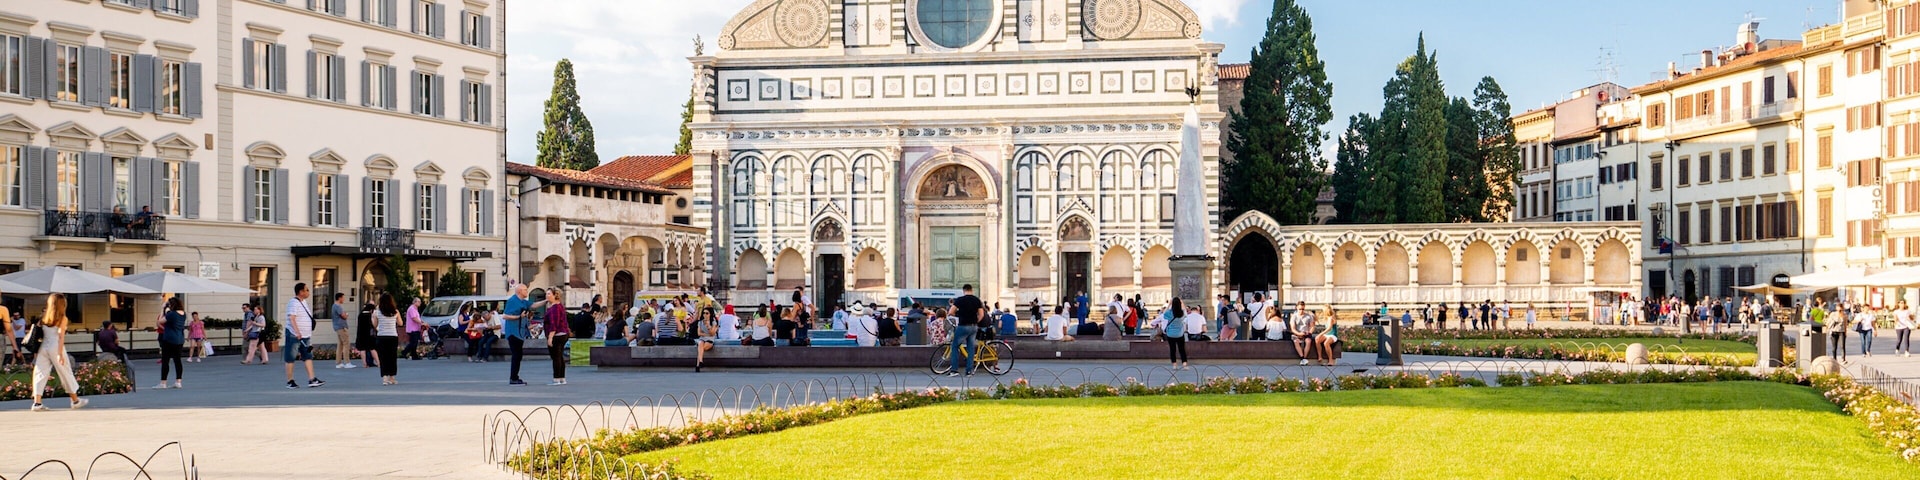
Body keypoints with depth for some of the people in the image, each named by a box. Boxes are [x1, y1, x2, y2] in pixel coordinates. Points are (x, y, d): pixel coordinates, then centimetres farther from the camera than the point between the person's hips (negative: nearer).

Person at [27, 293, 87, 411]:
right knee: (66, 373, 7)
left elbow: (39, 335, 7)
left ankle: (37, 403, -9)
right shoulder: (62, 319, -4)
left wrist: (36, 351, 10)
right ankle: (75, 400, 18)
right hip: (55, 347, -4)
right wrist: (60, 353, -13)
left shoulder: (43, 318, 10)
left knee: (40, 374, 2)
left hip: (43, 347, 4)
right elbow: (61, 336, -11)